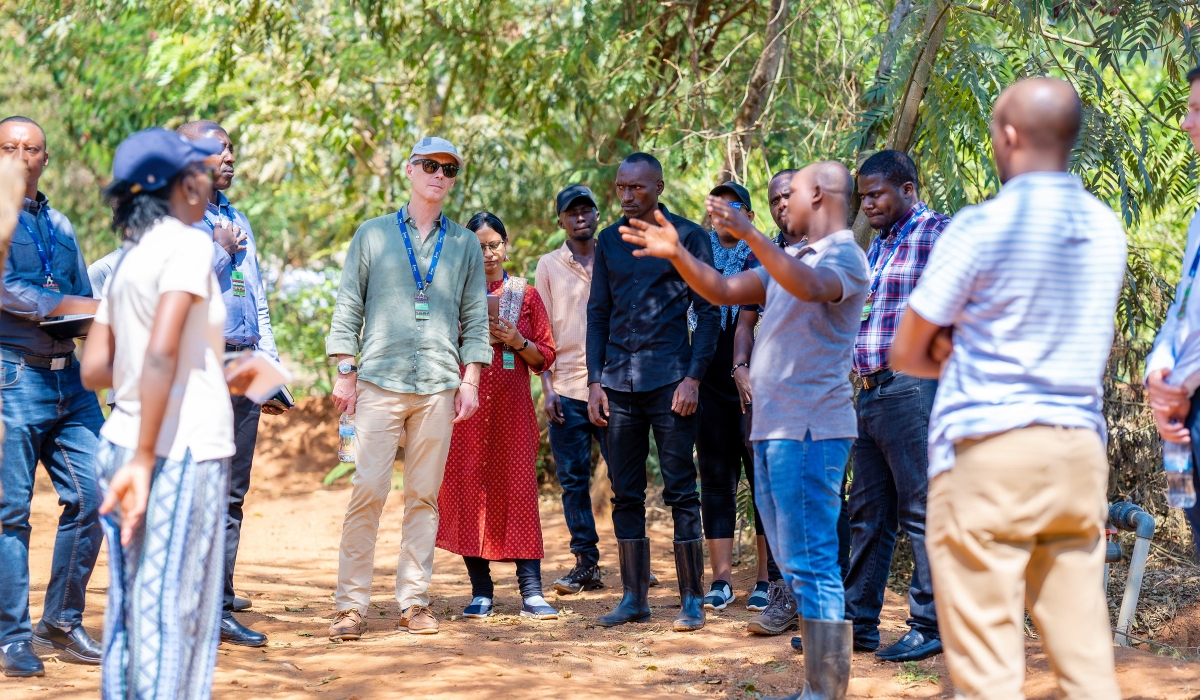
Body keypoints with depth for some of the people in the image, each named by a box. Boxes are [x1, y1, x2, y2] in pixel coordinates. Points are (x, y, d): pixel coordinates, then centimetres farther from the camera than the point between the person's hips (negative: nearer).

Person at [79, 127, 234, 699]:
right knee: (171, 614, -4)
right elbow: (161, 352, -20)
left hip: (123, 444, 8)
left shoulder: (128, 259, 13)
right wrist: (145, 459, -21)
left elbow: (93, 369, 13)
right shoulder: (186, 246, -9)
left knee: (130, 609, 12)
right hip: (181, 455, -8)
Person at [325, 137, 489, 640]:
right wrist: (345, 371, 0)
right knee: (368, 490, -9)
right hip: (380, 381, -2)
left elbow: (475, 317, 14)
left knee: (425, 495, 2)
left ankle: (414, 600, 7)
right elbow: (348, 306, 8)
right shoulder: (373, 234, 10)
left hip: (439, 387, 2)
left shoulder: (465, 244, 15)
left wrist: (470, 379, 4)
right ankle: (351, 603, -6)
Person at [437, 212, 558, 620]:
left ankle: (531, 590, -7)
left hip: (512, 406, 0)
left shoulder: (525, 295, 10)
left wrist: (518, 342, -9)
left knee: (518, 488, -5)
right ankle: (481, 591, 5)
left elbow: (545, 356, 9)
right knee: (469, 489, -2)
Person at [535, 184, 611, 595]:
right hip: (567, 388, 1)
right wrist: (546, 388, -1)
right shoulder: (549, 266, 9)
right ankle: (586, 563, 8)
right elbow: (543, 332, 8)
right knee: (572, 480, 2)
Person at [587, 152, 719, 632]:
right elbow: (597, 313, 15)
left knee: (680, 490, -4)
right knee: (625, 493, 6)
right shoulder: (609, 241, 13)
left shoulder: (687, 236, 1)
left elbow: (708, 312, -1)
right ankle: (633, 597, 12)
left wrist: (693, 377, -10)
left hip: (670, 380, -4)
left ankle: (692, 599, 0)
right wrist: (595, 380, 7)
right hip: (619, 382, 4)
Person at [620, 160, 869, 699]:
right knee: (795, 564, 11)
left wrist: (750, 235, -35)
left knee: (811, 563, -12)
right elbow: (724, 291, 20)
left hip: (809, 430, -10)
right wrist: (677, 254, 6)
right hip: (773, 429, 10)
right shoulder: (791, 260, 21)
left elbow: (809, 287, -29)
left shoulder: (844, 257, -7)